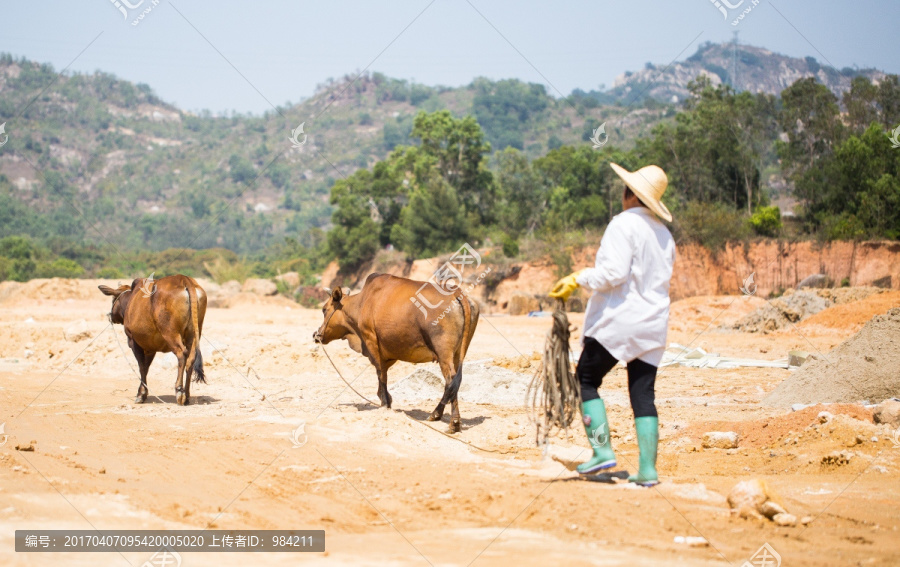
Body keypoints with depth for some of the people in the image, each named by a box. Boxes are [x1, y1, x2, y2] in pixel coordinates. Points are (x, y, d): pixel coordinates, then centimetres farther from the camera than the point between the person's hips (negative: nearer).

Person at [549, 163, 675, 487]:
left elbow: (613, 272, -20)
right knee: (643, 393, 7)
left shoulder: (624, 223, -11)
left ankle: (602, 449, -5)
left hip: (618, 320, -7)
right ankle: (648, 469, 3)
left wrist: (577, 280, -10)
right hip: (653, 323, 7)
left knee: (587, 380, 6)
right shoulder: (664, 234, 14)